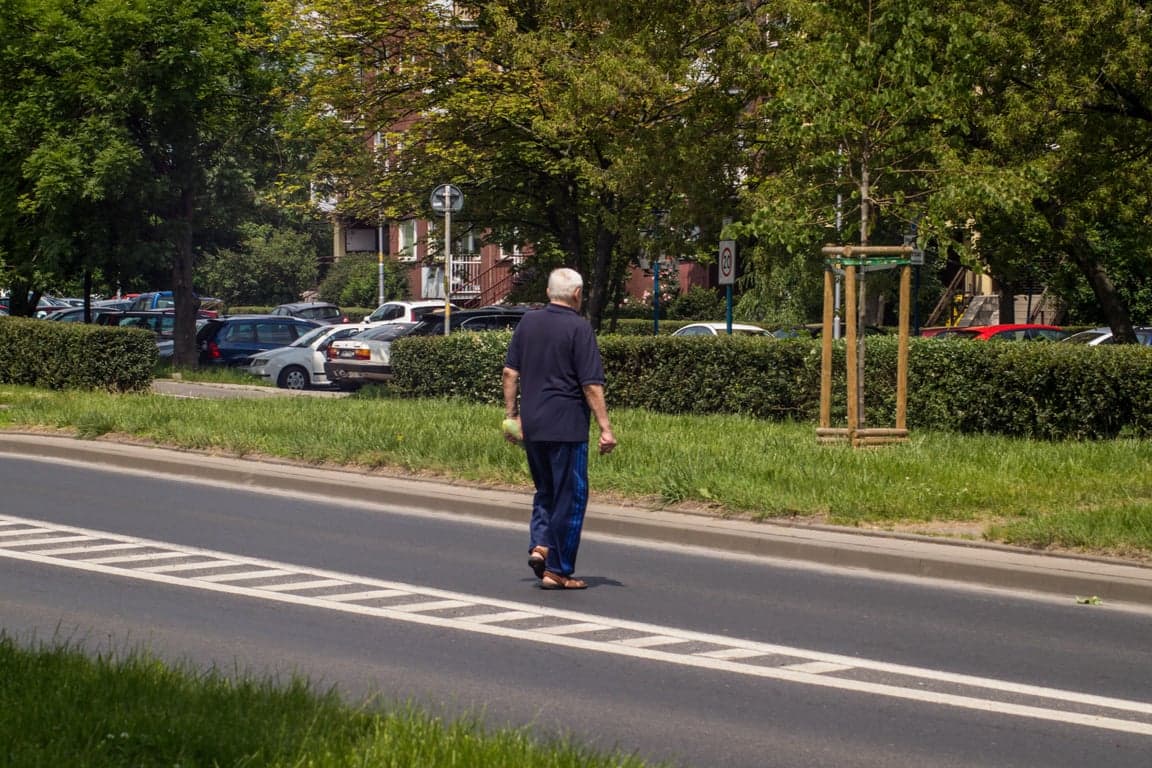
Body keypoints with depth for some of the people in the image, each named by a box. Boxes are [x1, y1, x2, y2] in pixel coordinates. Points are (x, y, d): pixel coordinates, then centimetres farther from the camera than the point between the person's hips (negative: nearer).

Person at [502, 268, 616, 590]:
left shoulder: (528, 322, 8)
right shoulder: (578, 328, -10)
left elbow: (510, 372, 9)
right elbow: (591, 385, -13)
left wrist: (511, 414, 16)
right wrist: (605, 428, -9)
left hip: (531, 425, 6)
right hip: (566, 426, -6)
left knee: (545, 490, 21)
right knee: (569, 497, 3)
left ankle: (539, 544, 1)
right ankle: (558, 570, 4)